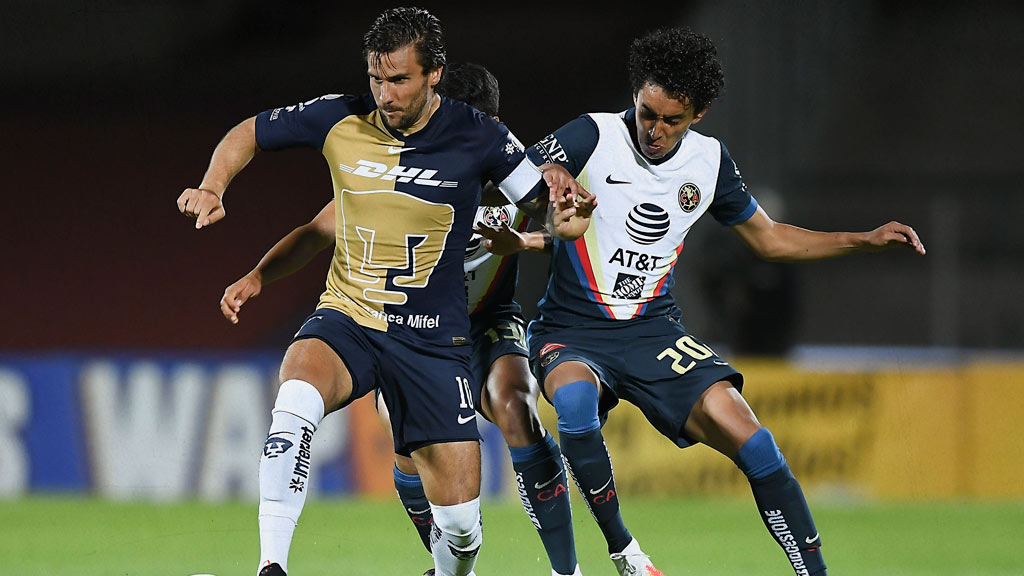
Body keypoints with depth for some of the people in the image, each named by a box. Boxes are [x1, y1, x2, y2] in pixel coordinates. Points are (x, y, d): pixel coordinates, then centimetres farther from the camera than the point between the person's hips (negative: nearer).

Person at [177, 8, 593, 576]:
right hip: (345, 321, 0)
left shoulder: (477, 136, -9)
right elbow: (248, 134, 10)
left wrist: (564, 216, -24)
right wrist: (212, 188, -7)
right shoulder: (340, 120, -5)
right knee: (296, 401, -35)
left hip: (432, 340, 0)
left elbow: (550, 212, -1)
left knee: (460, 518, -5)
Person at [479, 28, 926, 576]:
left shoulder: (709, 160, 4)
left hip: (654, 333, 3)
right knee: (575, 397, -38)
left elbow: (767, 238, 19)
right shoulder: (591, 137, -10)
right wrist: (517, 237, -32)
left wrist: (866, 240, 11)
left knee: (748, 438, -17)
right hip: (571, 333, -3)